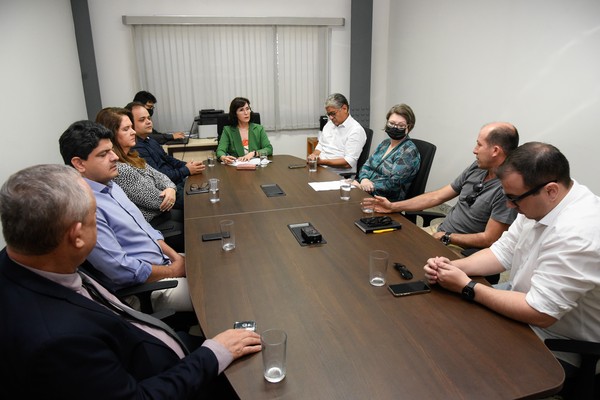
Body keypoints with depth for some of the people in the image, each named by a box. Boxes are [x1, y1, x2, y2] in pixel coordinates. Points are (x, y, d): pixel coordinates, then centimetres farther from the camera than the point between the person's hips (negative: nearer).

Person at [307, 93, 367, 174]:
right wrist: (314, 155, 0)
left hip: (339, 174, -8)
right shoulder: (329, 124, 18)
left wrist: (322, 161, -20)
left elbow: (348, 163, -16)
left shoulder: (356, 130, -8)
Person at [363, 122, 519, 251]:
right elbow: (437, 196, 7)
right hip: (439, 231, 8)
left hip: (460, 249, -7)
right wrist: (393, 206, 5)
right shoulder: (477, 167, 3)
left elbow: (489, 239, -20)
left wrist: (446, 237, -11)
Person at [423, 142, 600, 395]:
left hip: (555, 348, -8)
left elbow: (540, 314, -31)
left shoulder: (578, 234, -33)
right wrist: (452, 266, -13)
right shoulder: (539, 204, -5)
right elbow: (503, 253, 4)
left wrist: (466, 287, -23)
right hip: (524, 304, 8)